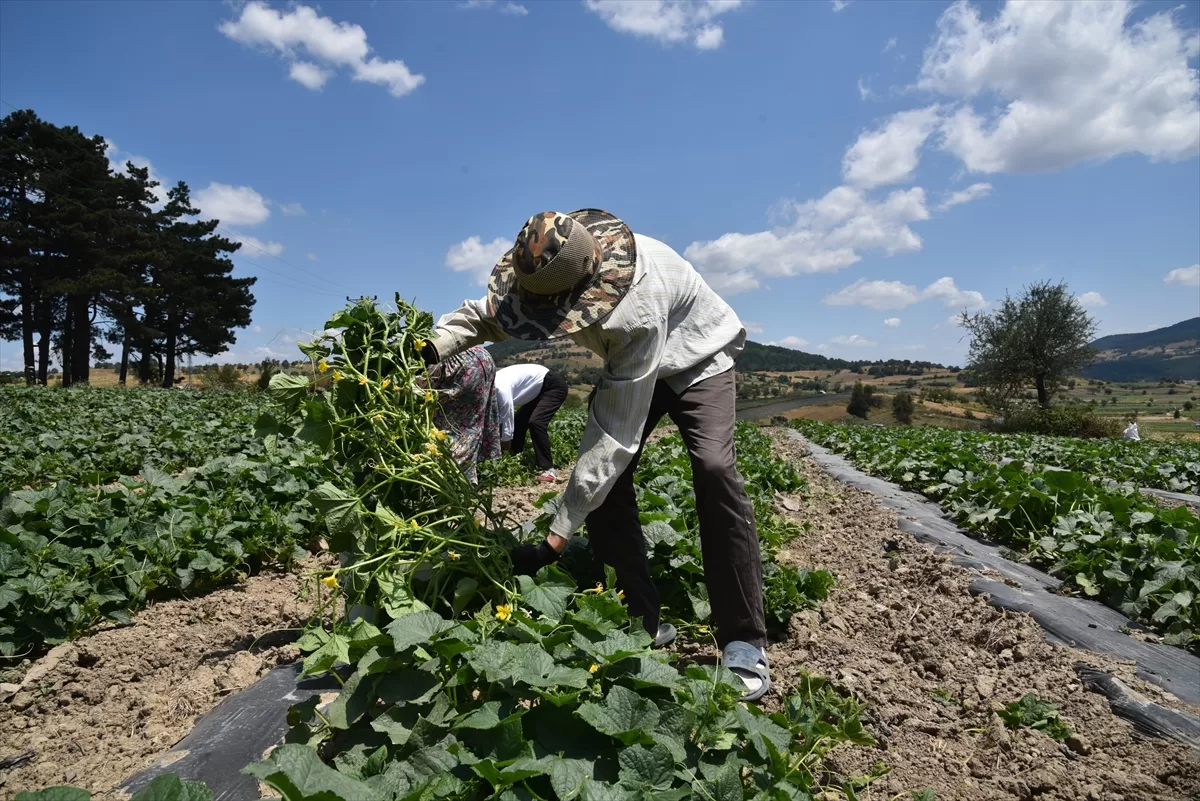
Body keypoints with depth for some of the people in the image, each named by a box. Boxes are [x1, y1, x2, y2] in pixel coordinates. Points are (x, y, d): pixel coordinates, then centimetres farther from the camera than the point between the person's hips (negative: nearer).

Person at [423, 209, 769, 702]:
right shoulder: (552, 267, -25)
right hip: (631, 363, 6)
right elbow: (485, 314, -10)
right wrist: (430, 347, -32)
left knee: (713, 468, -29)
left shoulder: (635, 311, -45)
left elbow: (615, 434, -43)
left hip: (695, 356, -6)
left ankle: (743, 643, -18)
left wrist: (555, 540, -43)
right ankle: (642, 623, 3)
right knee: (604, 479, -10)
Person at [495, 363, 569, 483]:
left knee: (535, 422, -23)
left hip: (554, 386, -10)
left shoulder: (500, 387, -28)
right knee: (518, 420, 10)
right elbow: (498, 418, 7)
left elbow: (507, 418, -23)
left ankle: (549, 470, -21)